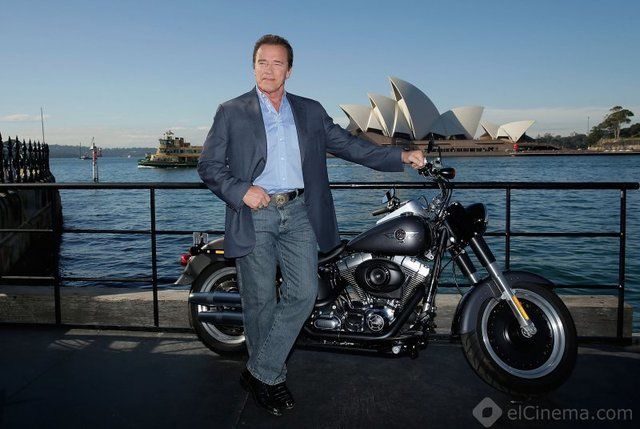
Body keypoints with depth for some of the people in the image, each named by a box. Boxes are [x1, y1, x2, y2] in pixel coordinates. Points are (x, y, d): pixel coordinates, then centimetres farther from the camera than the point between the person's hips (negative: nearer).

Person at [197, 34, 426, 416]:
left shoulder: (311, 111, 15)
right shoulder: (231, 112, 7)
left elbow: (349, 145, 13)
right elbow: (209, 165, 4)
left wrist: (401, 156, 3)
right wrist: (241, 190, -14)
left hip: (298, 214, 3)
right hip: (254, 215, -2)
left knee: (303, 294, -6)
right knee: (260, 302, 3)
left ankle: (261, 373, 10)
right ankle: (270, 377, 23)